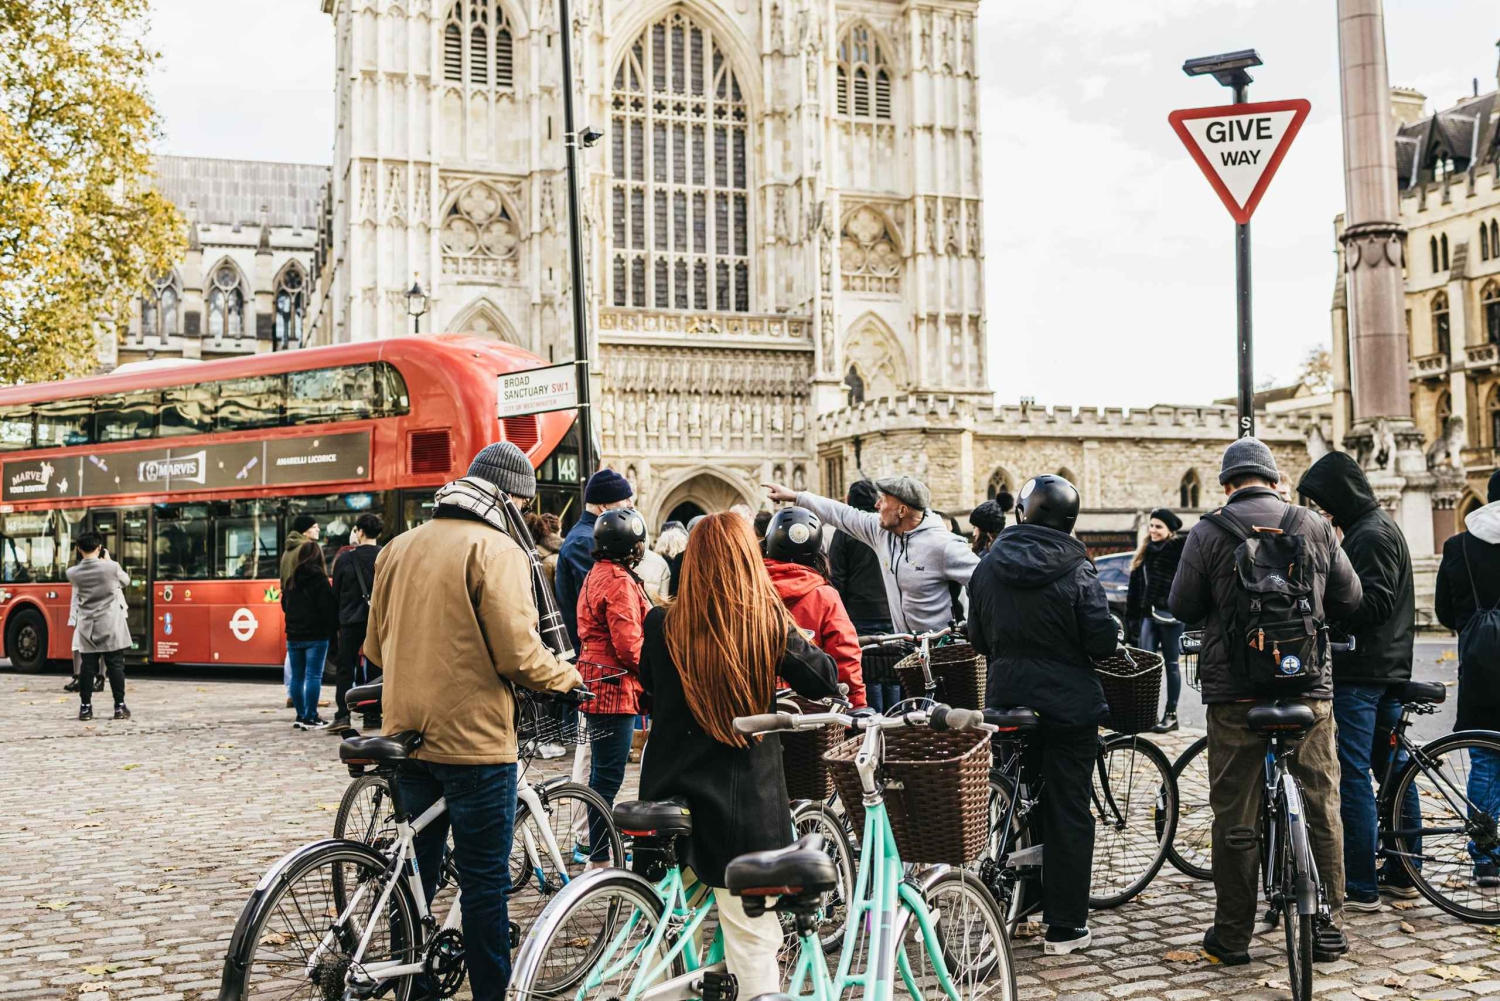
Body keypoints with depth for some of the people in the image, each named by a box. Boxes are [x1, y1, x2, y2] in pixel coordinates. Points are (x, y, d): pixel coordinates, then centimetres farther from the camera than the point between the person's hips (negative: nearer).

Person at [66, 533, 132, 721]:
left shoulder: (73, 573, -5)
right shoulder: (111, 567, -12)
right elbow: (125, 580, 8)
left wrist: (83, 558, 13)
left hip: (87, 628, 2)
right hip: (110, 627, -2)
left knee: (88, 668, 7)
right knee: (115, 666, 2)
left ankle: (85, 707, 8)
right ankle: (120, 706, 3)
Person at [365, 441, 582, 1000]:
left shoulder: (398, 548, 9)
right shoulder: (497, 550, -13)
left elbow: (376, 646, 15)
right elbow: (517, 653, -18)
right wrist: (567, 677, -1)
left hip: (407, 737, 7)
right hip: (474, 741, -7)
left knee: (417, 874, 17)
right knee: (486, 881, 2)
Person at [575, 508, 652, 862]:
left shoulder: (596, 575, 15)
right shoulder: (620, 582, -17)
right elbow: (629, 646, -20)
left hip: (599, 684, 11)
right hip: (616, 688, -11)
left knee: (603, 773, 17)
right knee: (608, 776, -6)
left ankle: (599, 850, 26)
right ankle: (599, 858, -1)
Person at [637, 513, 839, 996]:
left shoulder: (663, 626, -4)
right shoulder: (769, 623, -9)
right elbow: (825, 682, -1)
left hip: (670, 796, 2)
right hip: (745, 805, -2)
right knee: (753, 942, 3)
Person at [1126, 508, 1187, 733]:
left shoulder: (1180, 549, -3)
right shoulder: (1145, 553, 15)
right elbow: (1135, 588, 17)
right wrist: (1132, 617, 14)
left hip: (1171, 615, -5)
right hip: (1149, 614, 6)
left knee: (1171, 664, 4)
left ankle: (1171, 714, 11)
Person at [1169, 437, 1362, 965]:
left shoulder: (1208, 532, -5)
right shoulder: (1314, 526, 3)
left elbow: (1181, 607, -1)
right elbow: (1350, 598, 10)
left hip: (1234, 692, -2)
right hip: (1309, 687, 2)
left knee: (1234, 813, 5)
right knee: (1321, 807, 11)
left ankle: (1232, 935, 11)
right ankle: (1328, 930, 17)